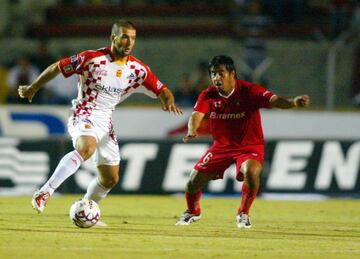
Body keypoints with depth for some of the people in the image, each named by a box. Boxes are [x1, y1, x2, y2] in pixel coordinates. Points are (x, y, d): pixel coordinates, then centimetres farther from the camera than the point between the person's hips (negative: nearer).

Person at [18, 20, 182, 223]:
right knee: (87, 148, -38)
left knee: (110, 179, 9)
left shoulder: (137, 69, 1)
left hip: (106, 123, 6)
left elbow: (161, 90, 6)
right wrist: (33, 88, 7)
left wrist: (168, 101, -19)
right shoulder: (92, 58, -12)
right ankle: (45, 193, -40)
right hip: (84, 115, -6)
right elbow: (57, 68, -3)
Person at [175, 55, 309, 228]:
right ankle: (193, 212, 34)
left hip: (250, 146, -4)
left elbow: (274, 100, -32)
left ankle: (243, 214, -9)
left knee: (251, 172, -34)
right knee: (194, 180, -1)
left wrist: (293, 102, -54)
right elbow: (197, 115, -20)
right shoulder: (208, 95, -8)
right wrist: (192, 131, -44)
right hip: (221, 145, 4)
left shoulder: (249, 91, -19)